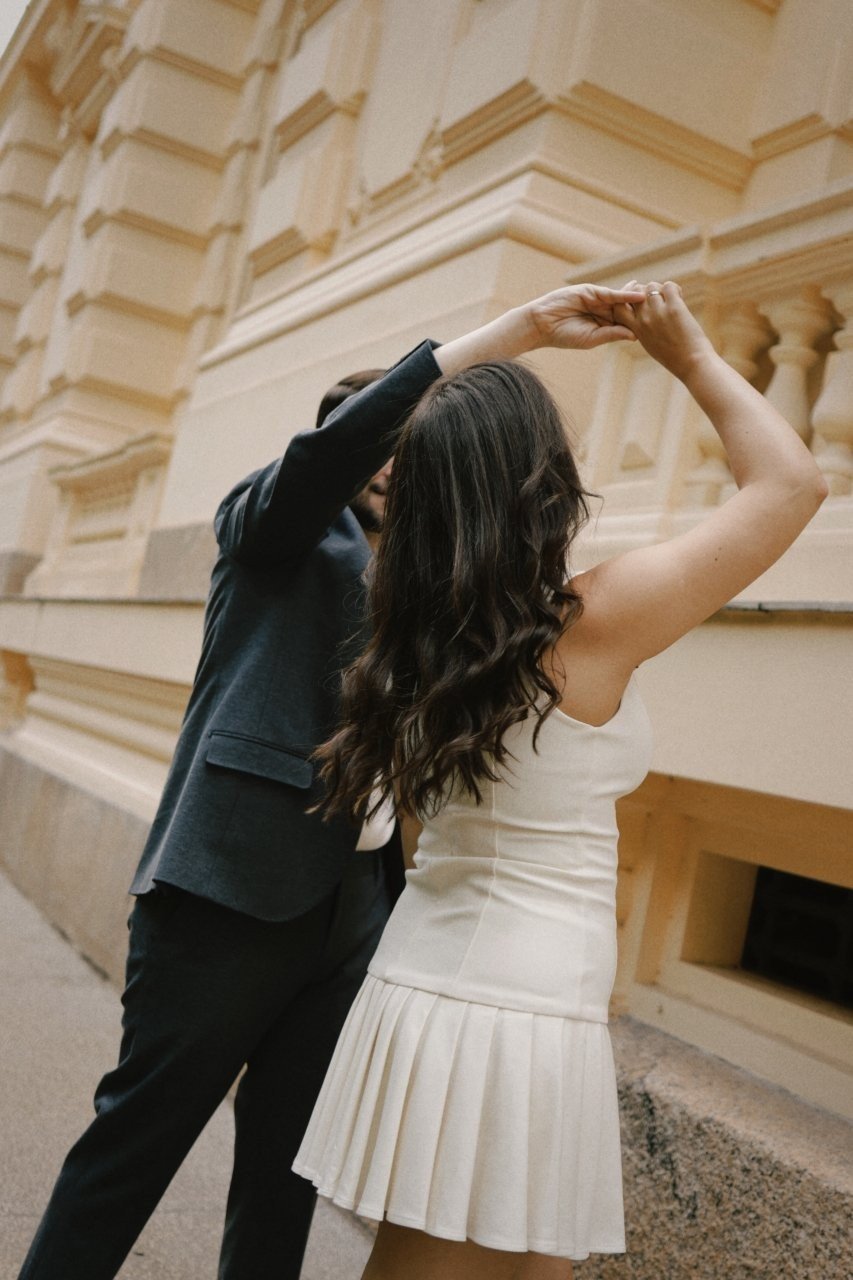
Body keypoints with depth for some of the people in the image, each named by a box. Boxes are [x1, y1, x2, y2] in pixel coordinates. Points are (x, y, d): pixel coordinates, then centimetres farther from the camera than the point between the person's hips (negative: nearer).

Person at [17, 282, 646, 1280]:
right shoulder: (275, 526, 2)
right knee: (135, 1143, 2)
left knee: (288, 1160, 14)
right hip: (236, 887, -6)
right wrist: (502, 334, -22)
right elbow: (329, 449, -20)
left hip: (352, 907, 7)